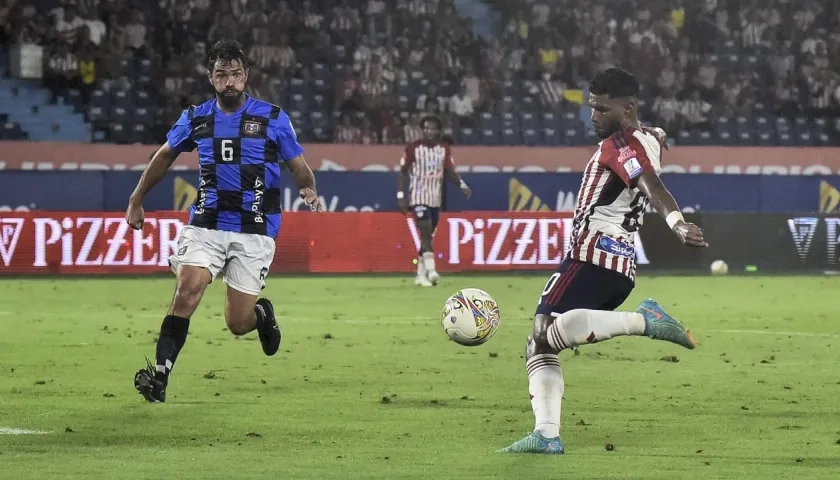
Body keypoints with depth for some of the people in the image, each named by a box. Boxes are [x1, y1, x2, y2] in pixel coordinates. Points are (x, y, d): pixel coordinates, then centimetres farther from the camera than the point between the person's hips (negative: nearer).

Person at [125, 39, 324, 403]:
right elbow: (165, 156, 20)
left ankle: (262, 312, 36)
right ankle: (160, 374, -22)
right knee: (188, 287, -24)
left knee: (238, 324, -2)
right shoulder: (195, 119, 4)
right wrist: (136, 200, 23)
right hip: (206, 226, 1)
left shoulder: (273, 118, -2)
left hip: (254, 232, -1)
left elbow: (299, 167, 4)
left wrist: (309, 191, -18)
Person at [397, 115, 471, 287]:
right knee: (426, 234, -17)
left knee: (428, 236, 10)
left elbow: (450, 171, 3)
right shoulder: (413, 148, -6)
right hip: (418, 197, -5)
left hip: (436, 198, 5)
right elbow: (403, 171, -2)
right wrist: (401, 195, -9)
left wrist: (462, 184, -15)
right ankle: (431, 270, -27)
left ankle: (420, 274, 18)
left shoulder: (444, 148, 4)